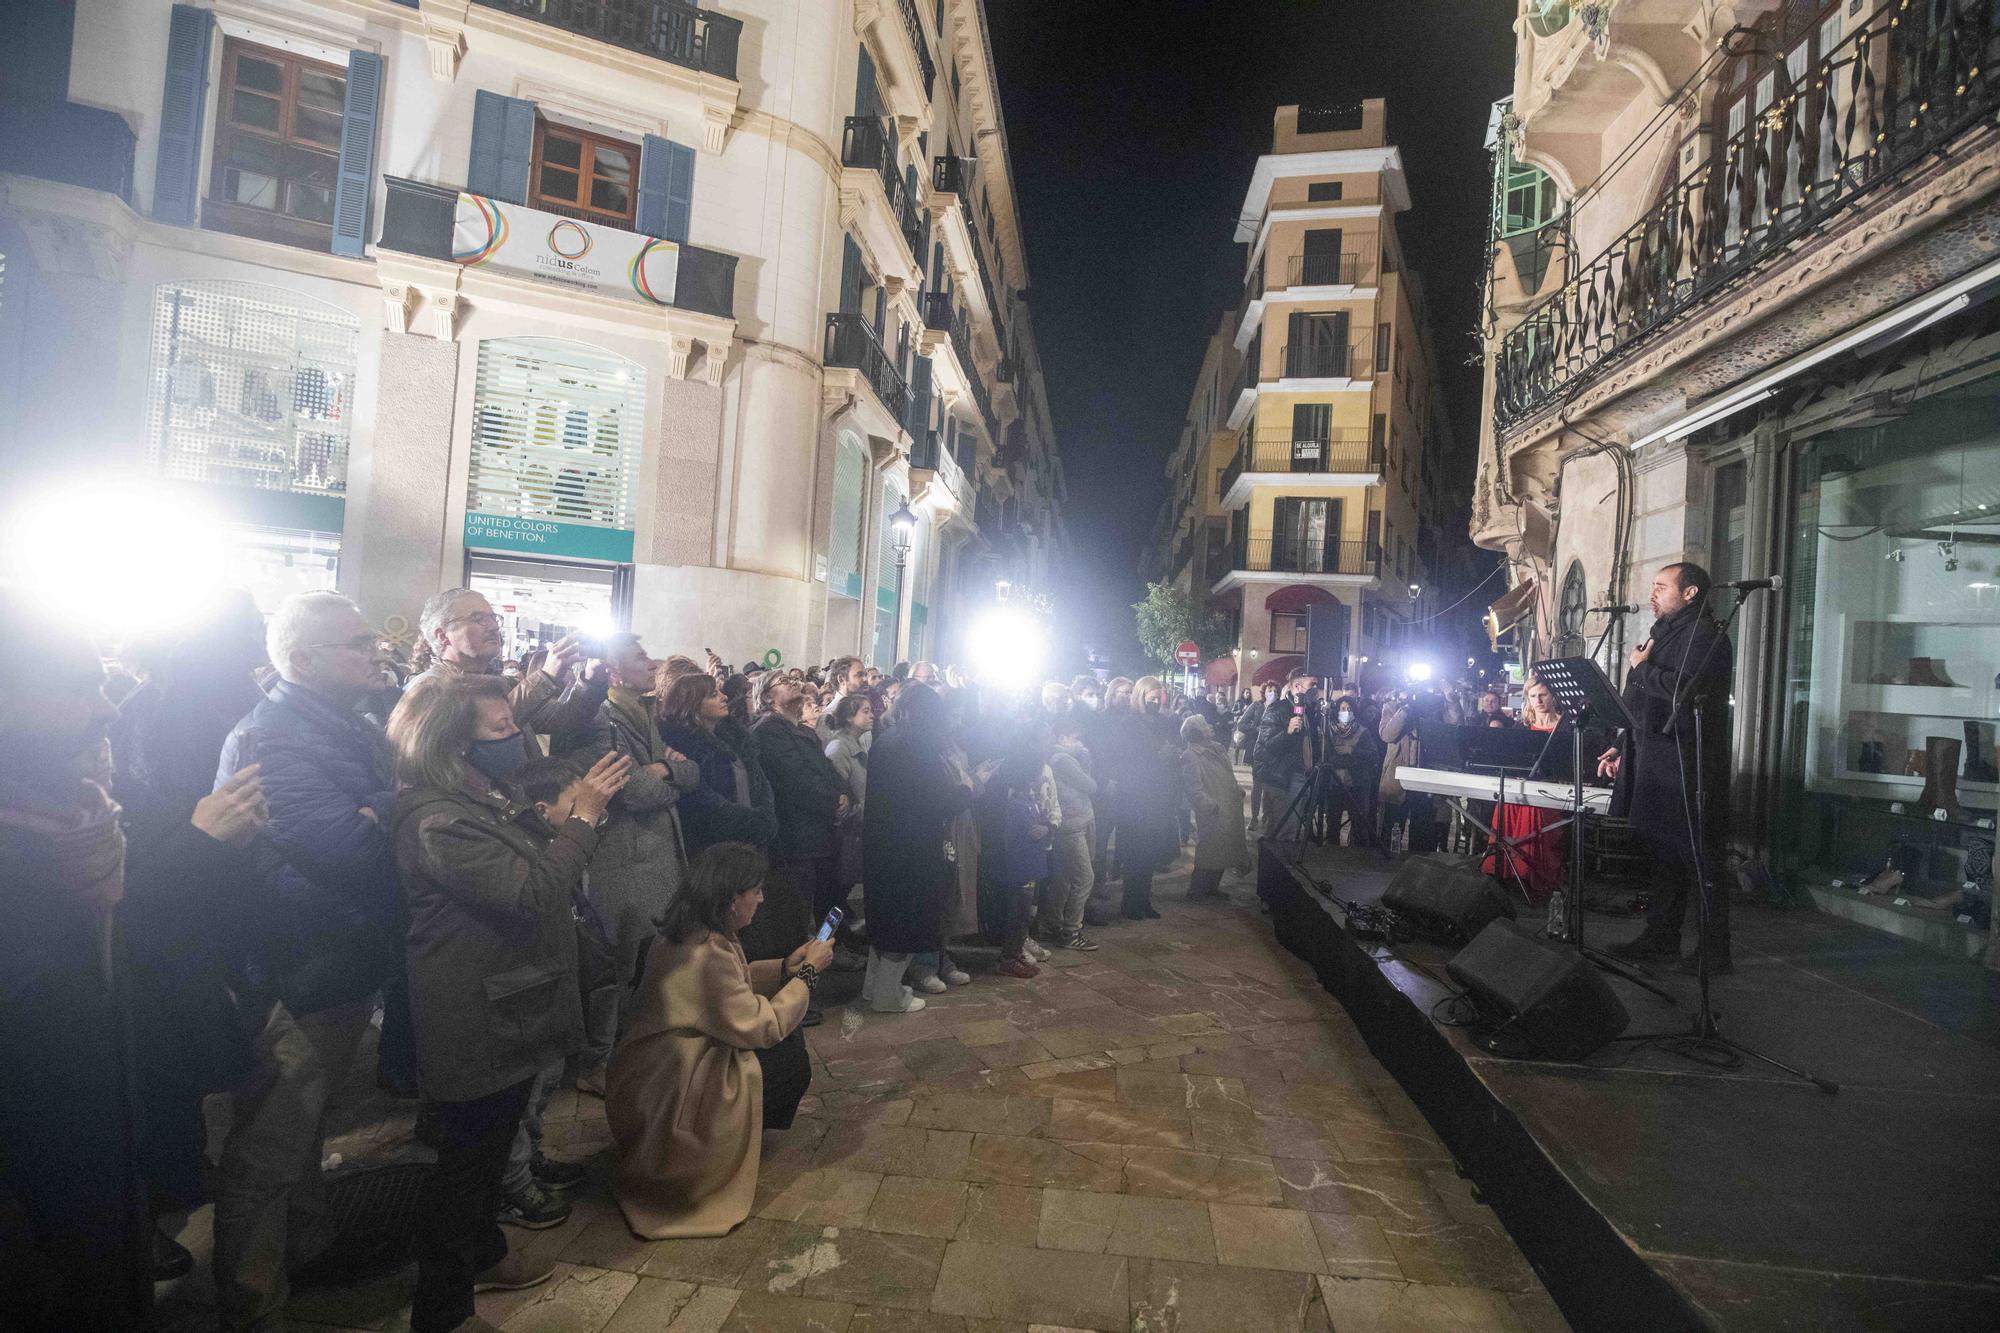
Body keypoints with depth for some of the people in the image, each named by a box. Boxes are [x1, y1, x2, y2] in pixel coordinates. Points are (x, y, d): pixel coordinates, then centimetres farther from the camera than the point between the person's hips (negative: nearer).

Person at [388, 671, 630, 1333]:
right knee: (467, 1159, 8)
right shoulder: (437, 821, -27)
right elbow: (531, 892, -31)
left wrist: (579, 811, 0)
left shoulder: (493, 795, 5)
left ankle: (483, 1254, 47)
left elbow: (544, 860, 14)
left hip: (507, 1010, 10)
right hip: (477, 1024, -10)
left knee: (492, 1143, 26)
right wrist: (584, 815, -26)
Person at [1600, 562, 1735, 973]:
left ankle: (1714, 953, 4)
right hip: (1655, 763, 10)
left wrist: (1642, 666, -10)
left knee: (1699, 859, -4)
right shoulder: (1666, 634, 20)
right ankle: (1660, 936, 24)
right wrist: (1624, 748, 20)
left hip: (1686, 767, -10)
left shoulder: (1704, 635, -9)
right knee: (1661, 851, 15)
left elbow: (1682, 690, -26)